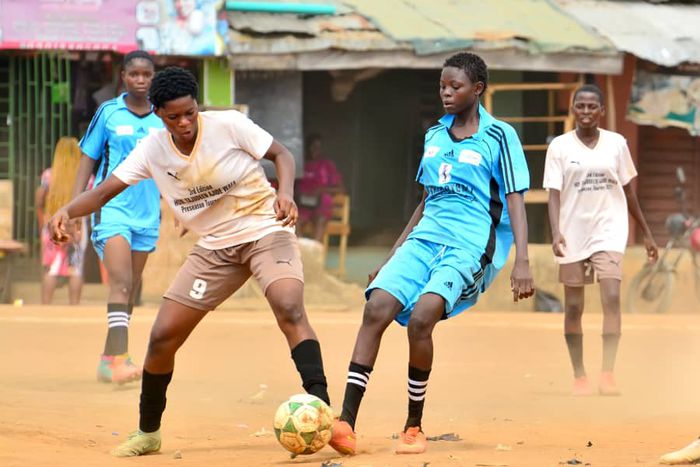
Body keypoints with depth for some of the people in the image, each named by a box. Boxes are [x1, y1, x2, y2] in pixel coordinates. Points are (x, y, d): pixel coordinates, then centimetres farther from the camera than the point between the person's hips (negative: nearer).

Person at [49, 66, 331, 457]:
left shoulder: (229, 125, -15)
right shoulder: (153, 150, -5)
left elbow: (281, 154, -3)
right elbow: (104, 193, -4)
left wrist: (286, 192, -23)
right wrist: (67, 211, -24)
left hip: (266, 231, -4)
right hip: (215, 247, 4)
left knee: (290, 310, -31)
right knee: (163, 337, -1)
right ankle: (148, 433, 19)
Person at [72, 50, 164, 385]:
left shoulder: (163, 119, 7)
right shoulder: (108, 113, 0)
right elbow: (88, 159, 4)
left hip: (148, 213, 4)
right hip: (112, 207, -4)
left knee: (129, 291, 10)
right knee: (121, 283, -19)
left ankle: (108, 359, 20)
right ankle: (119, 358, -27)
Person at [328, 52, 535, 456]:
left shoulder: (499, 136, -1)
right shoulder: (434, 135, 17)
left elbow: (515, 200, -4)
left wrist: (522, 262, -14)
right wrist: (393, 254, 24)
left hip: (470, 245, -5)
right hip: (425, 238, 6)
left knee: (421, 317, -27)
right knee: (376, 309, -18)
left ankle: (414, 428, -9)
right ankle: (346, 424, -23)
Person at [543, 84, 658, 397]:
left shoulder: (616, 144, 4)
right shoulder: (559, 147, -1)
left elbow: (629, 192, 12)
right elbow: (554, 194, -7)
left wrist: (647, 234, 14)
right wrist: (556, 232, -22)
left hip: (609, 230, 0)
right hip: (573, 233, 0)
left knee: (612, 297, -17)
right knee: (573, 307, 4)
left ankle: (607, 374, -16)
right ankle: (579, 377, 16)